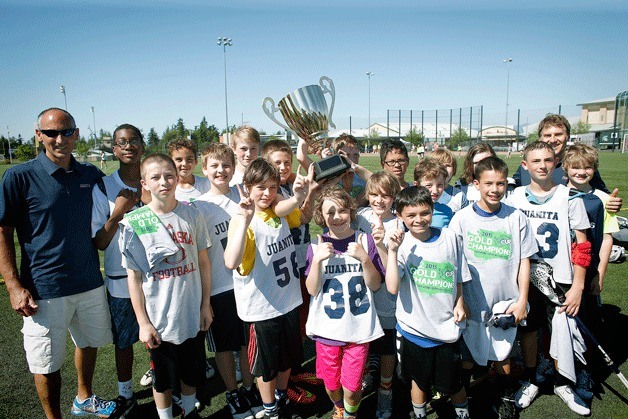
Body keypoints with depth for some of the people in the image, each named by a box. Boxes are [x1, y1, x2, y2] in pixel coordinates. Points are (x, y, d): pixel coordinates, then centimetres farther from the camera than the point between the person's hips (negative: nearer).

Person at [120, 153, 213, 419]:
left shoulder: (192, 215, -6)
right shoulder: (133, 223, -12)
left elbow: (203, 262, 1)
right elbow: (134, 276, -8)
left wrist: (206, 305, 2)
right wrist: (143, 322, -6)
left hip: (193, 316, 2)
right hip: (158, 320, -2)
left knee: (192, 372, 22)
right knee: (163, 379, 18)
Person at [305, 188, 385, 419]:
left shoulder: (365, 241, -5)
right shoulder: (317, 247, -5)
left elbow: (375, 285, -5)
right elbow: (312, 290, -8)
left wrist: (364, 258, -21)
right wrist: (317, 260, -23)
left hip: (359, 327, -1)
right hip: (327, 328, 1)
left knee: (351, 387, 5)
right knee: (331, 384, 15)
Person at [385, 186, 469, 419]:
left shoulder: (449, 237, -5)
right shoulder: (401, 244, -13)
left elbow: (458, 276, 10)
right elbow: (392, 288, -26)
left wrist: (459, 303, -2)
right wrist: (393, 251, -28)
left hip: (447, 327, 1)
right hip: (414, 328, -1)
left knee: (452, 384, 17)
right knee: (420, 382, 18)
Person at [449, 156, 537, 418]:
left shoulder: (516, 218, -4)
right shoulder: (462, 218, -8)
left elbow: (524, 261, 1)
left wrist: (522, 300, -2)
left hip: (505, 303, 1)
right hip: (471, 304, -1)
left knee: (503, 355, 16)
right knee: (468, 355, 13)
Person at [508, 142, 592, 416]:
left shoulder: (569, 196, -6)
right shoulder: (516, 196, 0)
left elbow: (581, 244, -5)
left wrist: (578, 286, -9)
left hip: (560, 279, -2)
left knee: (561, 331, 4)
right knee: (528, 329, 11)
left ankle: (561, 384, 30)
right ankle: (530, 382, 31)